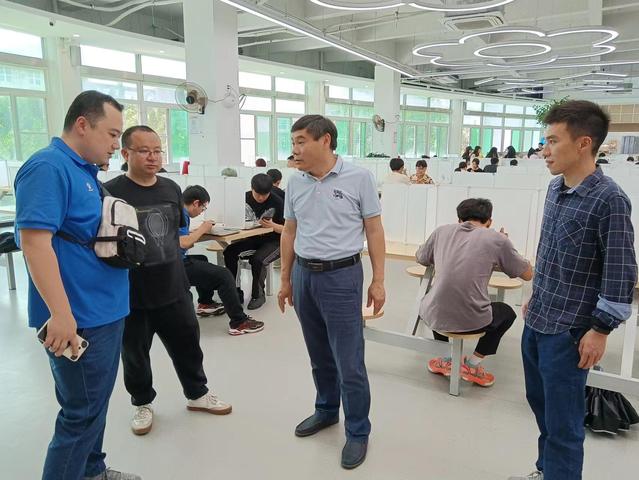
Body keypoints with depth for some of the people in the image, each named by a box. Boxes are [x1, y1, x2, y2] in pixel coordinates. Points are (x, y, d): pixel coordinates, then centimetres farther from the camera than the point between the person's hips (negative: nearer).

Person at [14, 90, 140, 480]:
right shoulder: (49, 167, -16)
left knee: (96, 403, 22)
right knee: (82, 412, 2)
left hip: (104, 311, 10)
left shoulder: (85, 171, 13)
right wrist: (61, 314, -28)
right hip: (79, 318, -10)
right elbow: (34, 240, -25)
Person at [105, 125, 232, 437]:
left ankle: (197, 394, 37)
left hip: (174, 289, 4)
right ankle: (142, 403, 37)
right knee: (135, 353, 15)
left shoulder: (171, 189, 5)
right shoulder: (111, 192, -13)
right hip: (131, 294, -4)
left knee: (188, 344, 16)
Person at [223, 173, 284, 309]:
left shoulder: (277, 202, -13)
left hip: (273, 240, -5)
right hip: (253, 238, 5)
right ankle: (235, 292, -6)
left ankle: (258, 295, -5)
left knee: (257, 260, -31)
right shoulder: (246, 198, -1)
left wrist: (273, 225, -32)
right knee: (229, 252, -18)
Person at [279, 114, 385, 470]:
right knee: (319, 355, 18)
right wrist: (286, 280, 15)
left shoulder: (359, 177, -7)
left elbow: (374, 230, -4)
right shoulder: (295, 184, 6)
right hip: (303, 275, 5)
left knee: (349, 361, 1)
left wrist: (378, 281, -7)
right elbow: (290, 233, 14)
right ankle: (326, 410, 39)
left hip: (341, 276, -5)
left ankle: (358, 432, 19)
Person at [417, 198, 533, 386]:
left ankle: (446, 359, 31)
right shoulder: (497, 239, 1)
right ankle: (473, 365, 21)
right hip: (471, 321, -2)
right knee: (507, 312, 30)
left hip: (434, 317, 3)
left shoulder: (442, 231, 9)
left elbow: (420, 258, 27)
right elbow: (527, 274, 14)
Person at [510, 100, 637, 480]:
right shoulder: (555, 188, 5)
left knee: (562, 422, 6)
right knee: (540, 403, 23)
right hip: (536, 322, 8)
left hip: (568, 331, -8)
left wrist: (600, 330, -14)